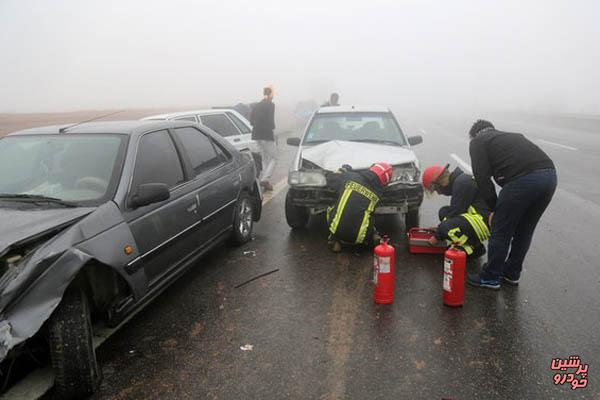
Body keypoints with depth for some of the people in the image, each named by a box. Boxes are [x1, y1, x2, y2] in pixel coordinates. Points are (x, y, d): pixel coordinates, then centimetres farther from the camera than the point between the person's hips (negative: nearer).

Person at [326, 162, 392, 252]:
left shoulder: (350, 177, -2)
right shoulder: (377, 193, -1)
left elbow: (332, 179, 12)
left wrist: (343, 170, 28)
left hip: (337, 230, -1)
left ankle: (334, 240, 14)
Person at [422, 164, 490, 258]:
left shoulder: (462, 182, -16)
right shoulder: (458, 180, 13)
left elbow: (455, 212, -15)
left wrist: (437, 236, -8)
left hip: (484, 220, -10)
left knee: (446, 228, -25)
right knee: (443, 212, 10)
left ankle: (475, 249, -5)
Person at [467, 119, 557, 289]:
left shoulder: (477, 142, 15)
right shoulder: (513, 136, 35)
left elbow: (483, 178, 3)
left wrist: (493, 208, 10)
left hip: (522, 179, -7)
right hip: (550, 175, 7)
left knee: (501, 232, 8)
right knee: (525, 231, 22)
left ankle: (490, 278, 22)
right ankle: (512, 273, 37)